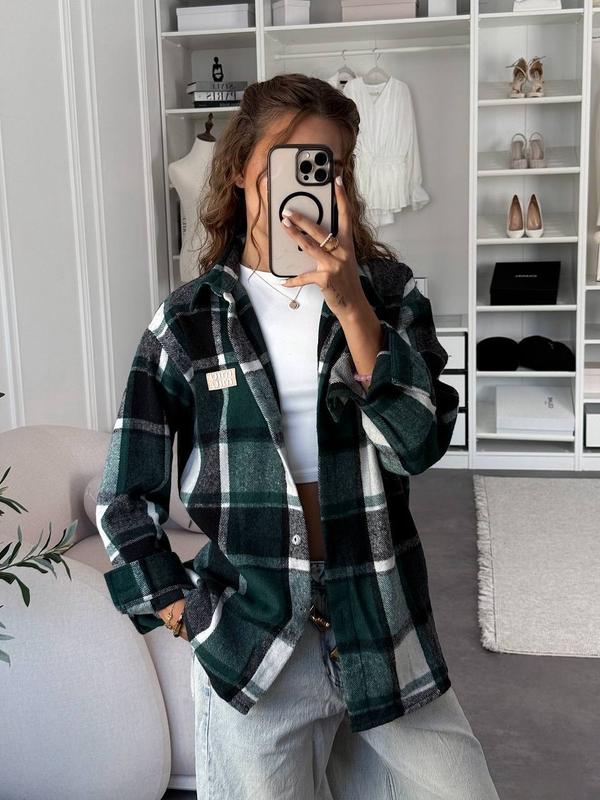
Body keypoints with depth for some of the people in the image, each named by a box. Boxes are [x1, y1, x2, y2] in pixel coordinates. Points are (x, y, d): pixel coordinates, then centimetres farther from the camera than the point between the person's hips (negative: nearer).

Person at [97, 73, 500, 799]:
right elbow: (124, 496, 4)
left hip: (384, 631, 2)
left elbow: (418, 446, -12)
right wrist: (180, 611, 0)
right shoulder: (191, 318, -2)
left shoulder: (389, 293, 1)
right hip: (248, 646, -1)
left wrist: (352, 307, -19)